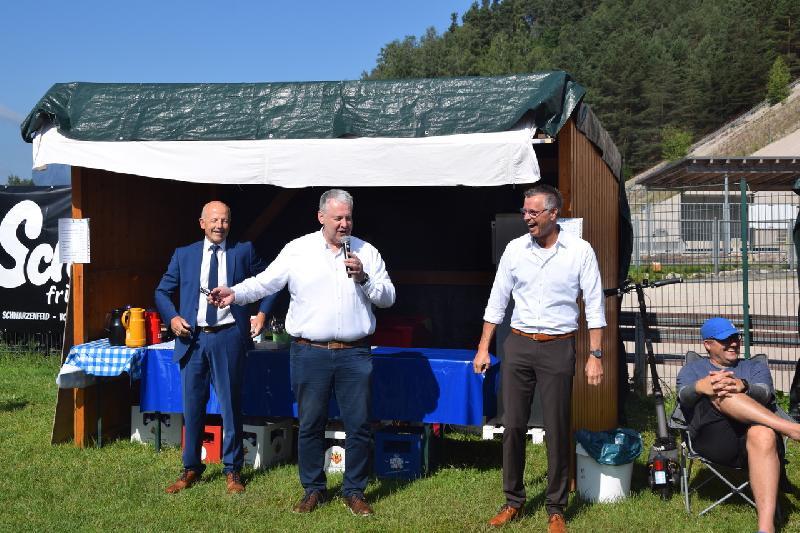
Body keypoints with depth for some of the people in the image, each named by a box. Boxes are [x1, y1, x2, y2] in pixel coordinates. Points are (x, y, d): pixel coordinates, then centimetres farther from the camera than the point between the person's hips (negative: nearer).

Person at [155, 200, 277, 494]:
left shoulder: (244, 251, 5)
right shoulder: (183, 255, 9)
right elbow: (162, 292, 14)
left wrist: (262, 312, 0)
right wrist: (172, 317, -2)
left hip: (228, 338, -2)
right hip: (193, 338, 2)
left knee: (230, 405, 4)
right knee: (192, 406, 8)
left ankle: (232, 470, 16)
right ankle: (191, 468, 22)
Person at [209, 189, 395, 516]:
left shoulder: (366, 253, 6)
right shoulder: (297, 250, 3)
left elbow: (388, 298, 7)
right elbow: (265, 282, -1)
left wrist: (364, 278, -9)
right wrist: (235, 293, -16)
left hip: (354, 354, 1)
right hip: (309, 353, -1)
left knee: (359, 425, 3)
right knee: (310, 425, 6)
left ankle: (354, 491, 17)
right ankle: (313, 490, 21)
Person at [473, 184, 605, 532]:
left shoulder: (580, 251, -4)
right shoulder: (515, 248, 3)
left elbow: (594, 306, -2)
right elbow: (497, 300, 9)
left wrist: (595, 355, -7)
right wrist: (483, 347, 8)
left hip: (558, 347, -3)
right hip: (518, 346, 3)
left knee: (557, 431, 2)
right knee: (512, 426, 5)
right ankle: (513, 501, 19)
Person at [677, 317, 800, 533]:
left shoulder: (756, 367, 28)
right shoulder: (692, 369, 25)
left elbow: (764, 394, 3)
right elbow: (684, 396, 0)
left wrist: (742, 386, -23)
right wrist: (701, 387, -26)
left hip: (750, 437, 1)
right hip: (712, 439, 0)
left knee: (763, 434, -38)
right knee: (719, 395, -30)